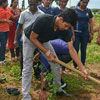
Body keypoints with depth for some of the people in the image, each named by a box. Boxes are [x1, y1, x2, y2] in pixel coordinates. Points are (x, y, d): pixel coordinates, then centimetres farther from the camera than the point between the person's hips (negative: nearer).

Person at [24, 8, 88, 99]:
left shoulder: (64, 30, -24)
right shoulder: (43, 20, -40)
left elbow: (71, 49, -21)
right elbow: (33, 38, -27)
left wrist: (83, 69, -25)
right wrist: (47, 52, -28)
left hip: (44, 41, 5)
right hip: (29, 39, -5)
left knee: (56, 64, 3)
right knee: (27, 67, -12)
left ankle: (58, 89, 22)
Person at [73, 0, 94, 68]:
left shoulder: (88, 11, 6)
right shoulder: (75, 10, -3)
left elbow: (91, 22, 8)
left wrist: (91, 33, 4)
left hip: (85, 33, 3)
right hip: (76, 33, -2)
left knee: (83, 50, 9)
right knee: (75, 49, -1)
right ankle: (75, 66, 11)